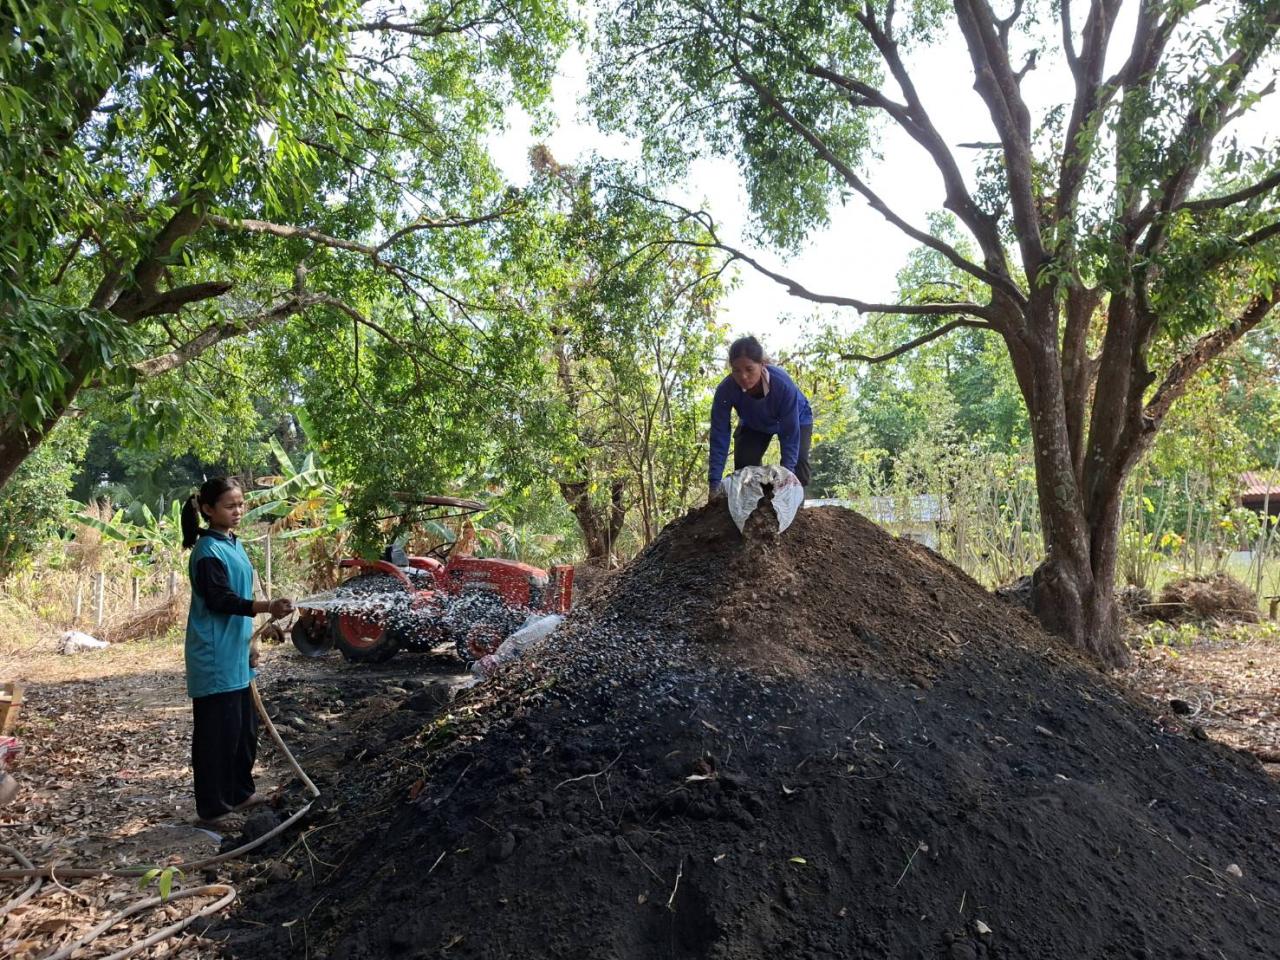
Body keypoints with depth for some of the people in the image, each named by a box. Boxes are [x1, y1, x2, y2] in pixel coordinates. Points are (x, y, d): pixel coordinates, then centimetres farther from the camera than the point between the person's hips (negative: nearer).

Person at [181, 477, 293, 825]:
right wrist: (268, 607, -37)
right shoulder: (208, 551, -15)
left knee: (245, 728, 16)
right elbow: (221, 600, -23)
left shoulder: (233, 545, 13)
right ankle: (213, 807, 9)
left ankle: (240, 792, 30)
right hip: (215, 658, -9)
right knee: (218, 731, -2)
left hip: (235, 656, 9)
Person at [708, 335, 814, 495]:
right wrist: (714, 484, -40)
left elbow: (790, 433, -36)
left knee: (798, 466, -20)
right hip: (752, 425, 2)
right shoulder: (725, 390, -37)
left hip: (796, 418, -2)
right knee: (743, 466, -15)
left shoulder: (783, 384, -43)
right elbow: (719, 436, -35)